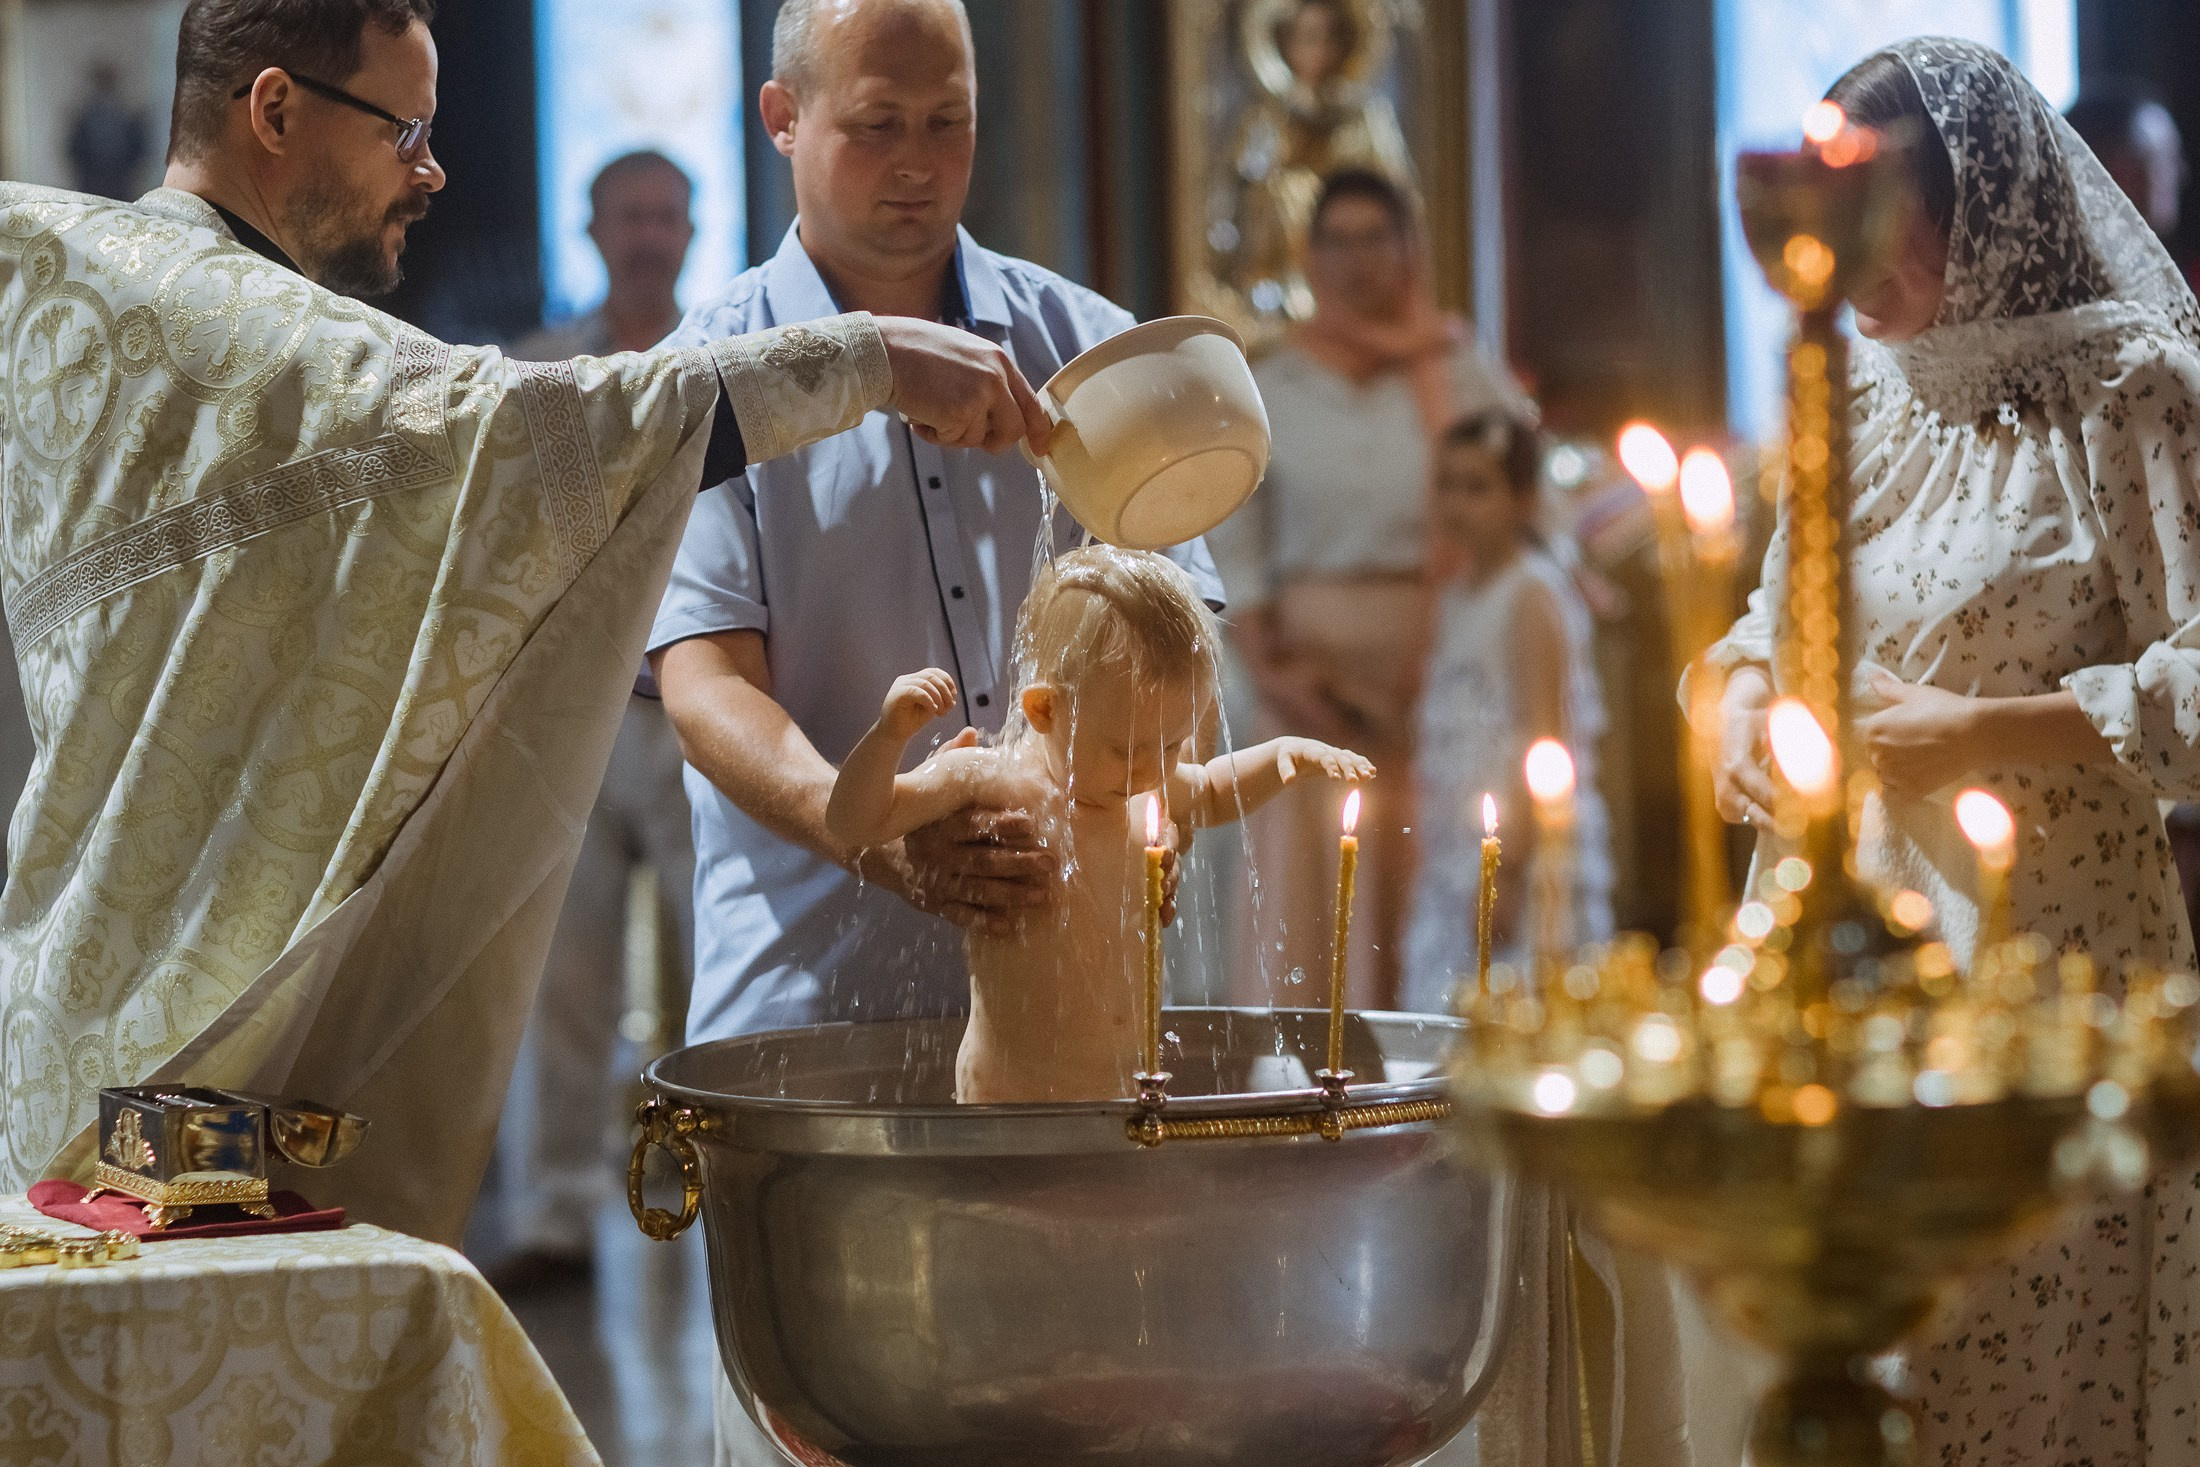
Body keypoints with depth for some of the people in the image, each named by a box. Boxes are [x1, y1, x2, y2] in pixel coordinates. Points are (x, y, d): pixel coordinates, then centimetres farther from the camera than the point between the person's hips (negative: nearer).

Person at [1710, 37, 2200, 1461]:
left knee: (2024, 1346, -3)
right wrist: (1746, 693, 1)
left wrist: (1983, 730, -16)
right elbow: (1779, 608, 23)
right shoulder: (1865, 391, 11)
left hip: (2043, 928, -6)